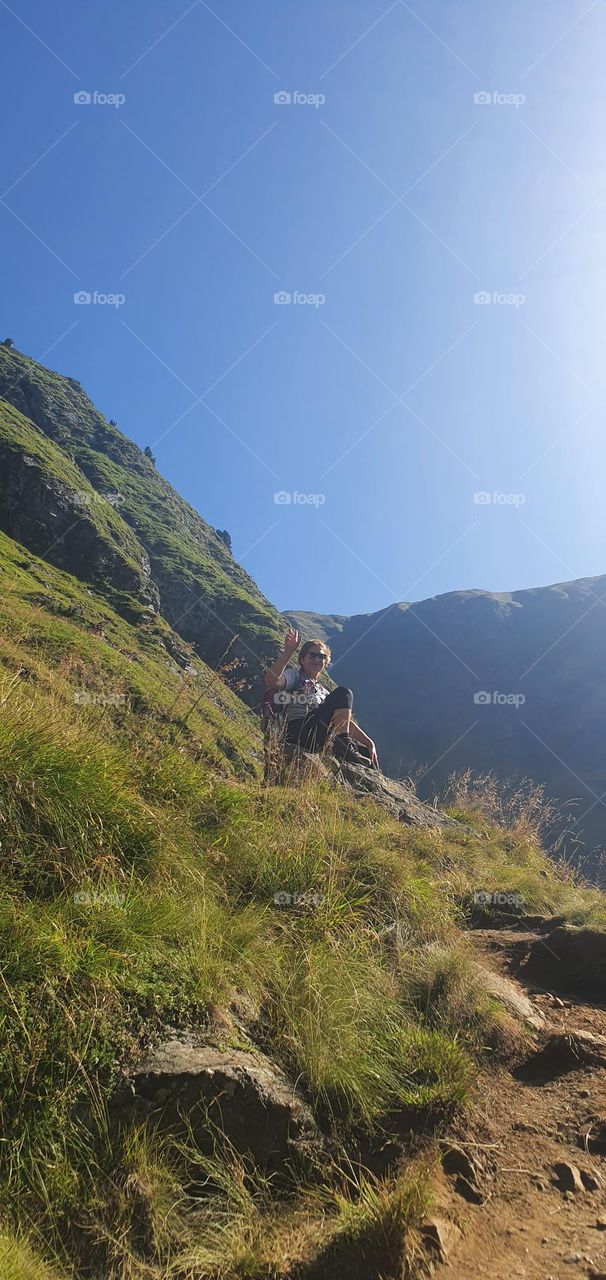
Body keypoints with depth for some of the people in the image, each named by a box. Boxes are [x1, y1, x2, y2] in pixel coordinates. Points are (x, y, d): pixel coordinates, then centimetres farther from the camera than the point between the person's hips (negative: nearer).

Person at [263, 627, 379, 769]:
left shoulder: (323, 692, 35)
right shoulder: (294, 676, 17)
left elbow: (346, 721, 28)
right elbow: (271, 681, -8)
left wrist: (369, 742, 15)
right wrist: (288, 651, -14)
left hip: (322, 741, 6)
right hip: (299, 730, -6)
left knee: (367, 754, -8)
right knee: (343, 693, -19)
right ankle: (343, 746, -31)